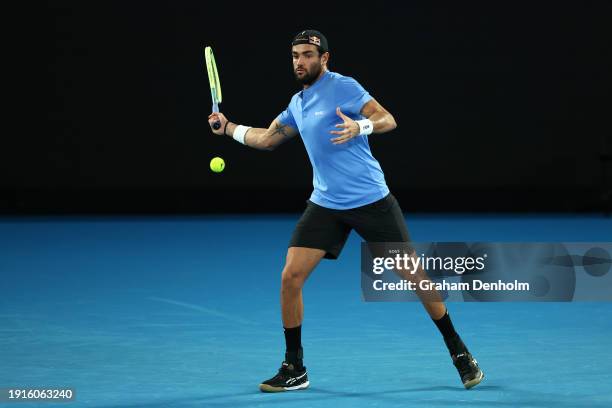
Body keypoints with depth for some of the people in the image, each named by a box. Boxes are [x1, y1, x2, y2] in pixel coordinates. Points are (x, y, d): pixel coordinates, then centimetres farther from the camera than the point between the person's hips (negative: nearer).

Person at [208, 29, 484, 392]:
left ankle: (459, 352, 15)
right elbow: (267, 138, 27)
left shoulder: (343, 87, -7)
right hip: (325, 205, 5)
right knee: (291, 277, -8)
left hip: (371, 200, -5)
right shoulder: (297, 103, 13)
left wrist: (360, 126, -33)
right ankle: (294, 369, 4)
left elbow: (388, 120, -15)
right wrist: (229, 127, 24)